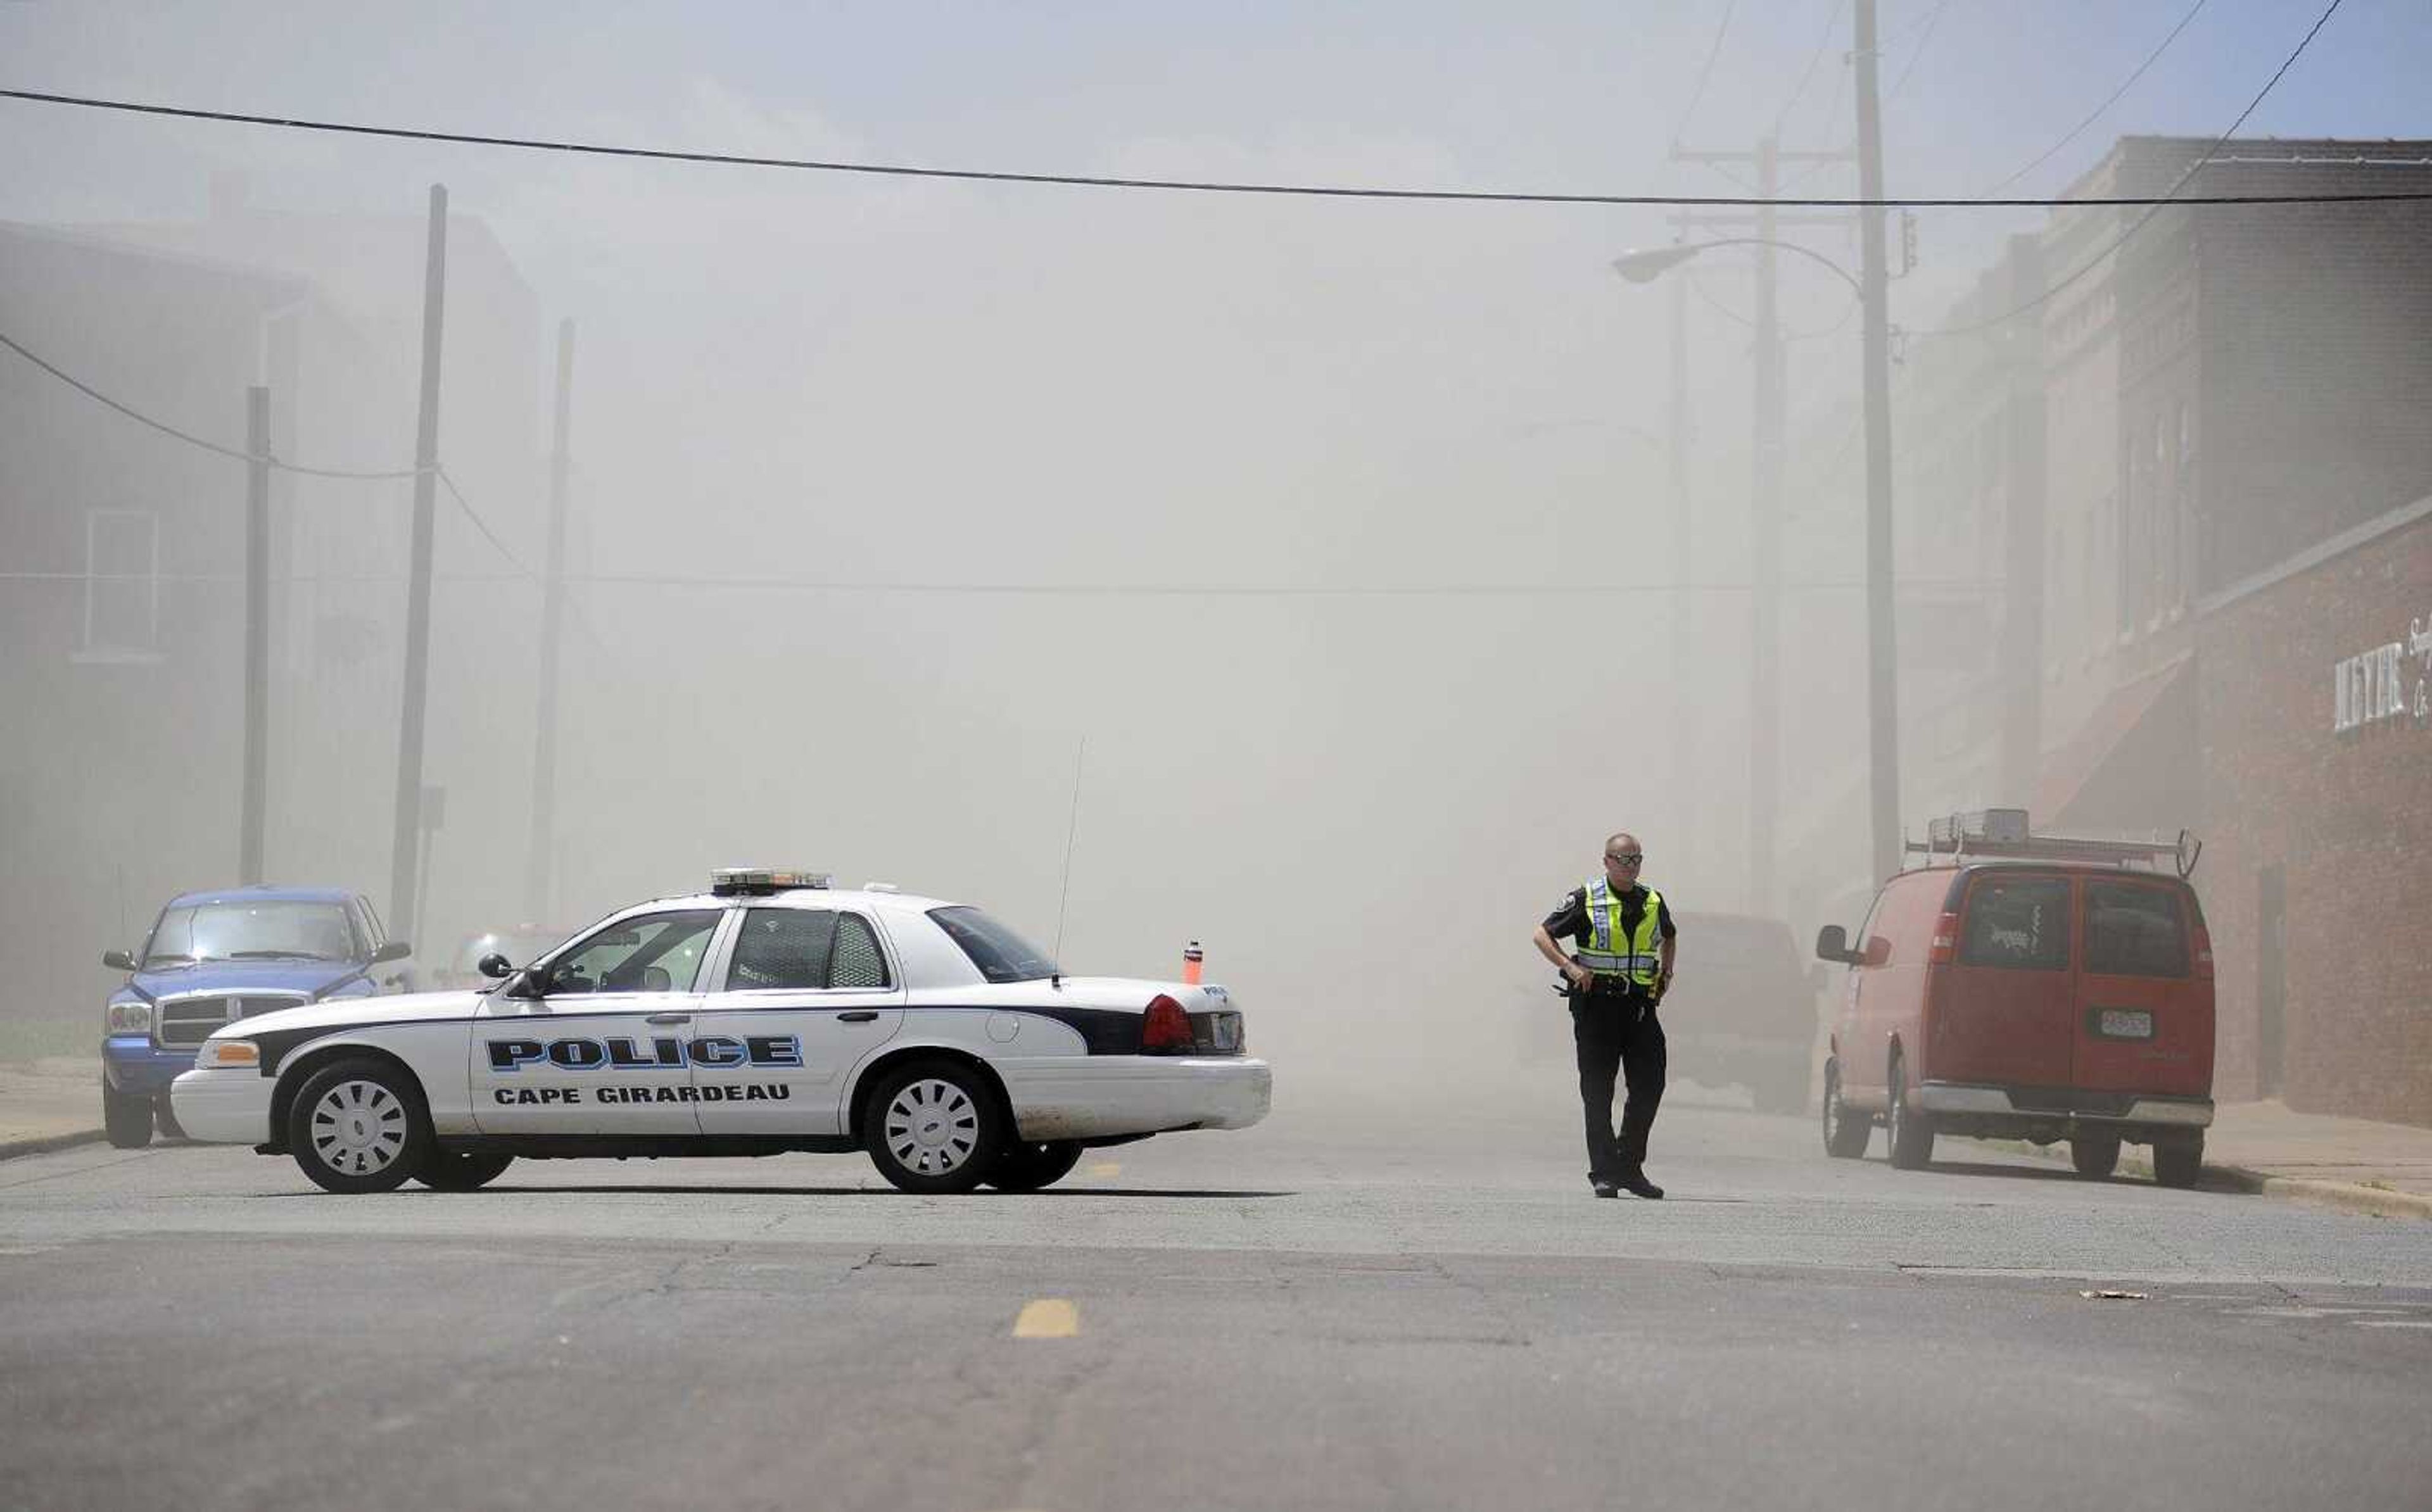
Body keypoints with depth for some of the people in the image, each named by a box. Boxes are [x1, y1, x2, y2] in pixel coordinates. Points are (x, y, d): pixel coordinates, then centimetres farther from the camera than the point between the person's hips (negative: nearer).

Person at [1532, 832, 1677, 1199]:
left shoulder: (1653, 902, 11)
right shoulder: (1586, 900, -2)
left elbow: (1669, 936, 32)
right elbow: (1542, 935, 0)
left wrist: (1666, 972, 16)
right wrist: (1570, 967, -14)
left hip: (1640, 1005, 4)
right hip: (1596, 1004, -4)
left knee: (1650, 1086, -1)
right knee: (1598, 1093, -1)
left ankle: (1630, 1167, 11)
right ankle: (1603, 1173, 4)